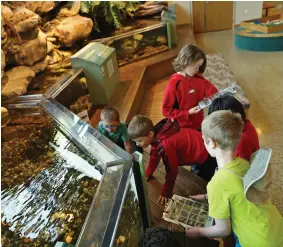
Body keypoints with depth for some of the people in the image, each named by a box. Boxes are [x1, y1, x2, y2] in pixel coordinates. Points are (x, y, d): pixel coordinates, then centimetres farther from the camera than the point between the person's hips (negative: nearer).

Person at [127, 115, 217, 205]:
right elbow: (154, 157, 6)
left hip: (207, 153, -9)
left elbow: (171, 170, -32)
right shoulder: (156, 137, -11)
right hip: (196, 152, 9)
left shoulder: (166, 143, -40)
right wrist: (147, 174, 14)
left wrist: (166, 193, -23)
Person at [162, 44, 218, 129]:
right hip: (182, 128, -5)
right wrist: (188, 113, -21)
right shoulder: (173, 85, -21)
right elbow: (166, 111, -17)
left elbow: (214, 93, 2)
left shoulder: (199, 79, -4)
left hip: (199, 125, 6)